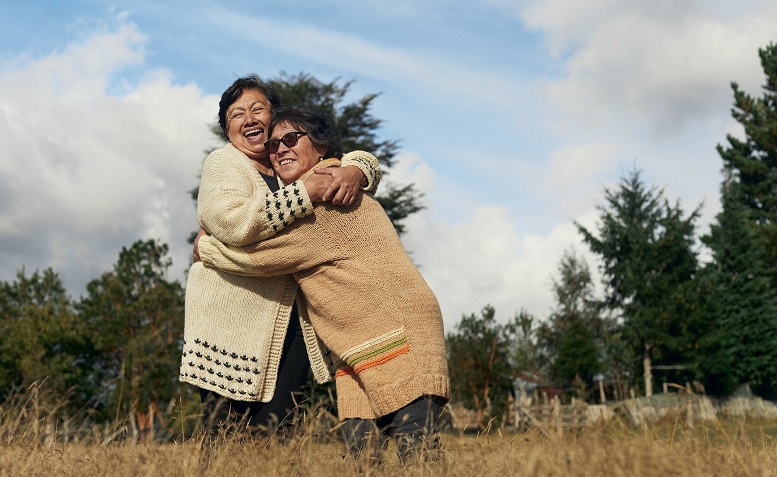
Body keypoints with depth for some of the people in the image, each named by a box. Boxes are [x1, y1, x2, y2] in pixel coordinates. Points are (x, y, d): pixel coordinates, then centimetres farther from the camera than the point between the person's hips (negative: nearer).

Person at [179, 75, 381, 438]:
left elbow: (365, 160, 15)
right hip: (232, 319, -5)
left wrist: (354, 171, -11)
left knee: (270, 427, 3)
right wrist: (306, 192, -25)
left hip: (290, 321, 5)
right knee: (223, 433, -3)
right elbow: (234, 222, -24)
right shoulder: (222, 164, -5)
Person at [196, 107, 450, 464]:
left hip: (400, 337, -9)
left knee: (416, 455, -14)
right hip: (355, 354, 9)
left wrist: (203, 247, 6)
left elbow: (257, 256, -11)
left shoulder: (330, 202, -12)